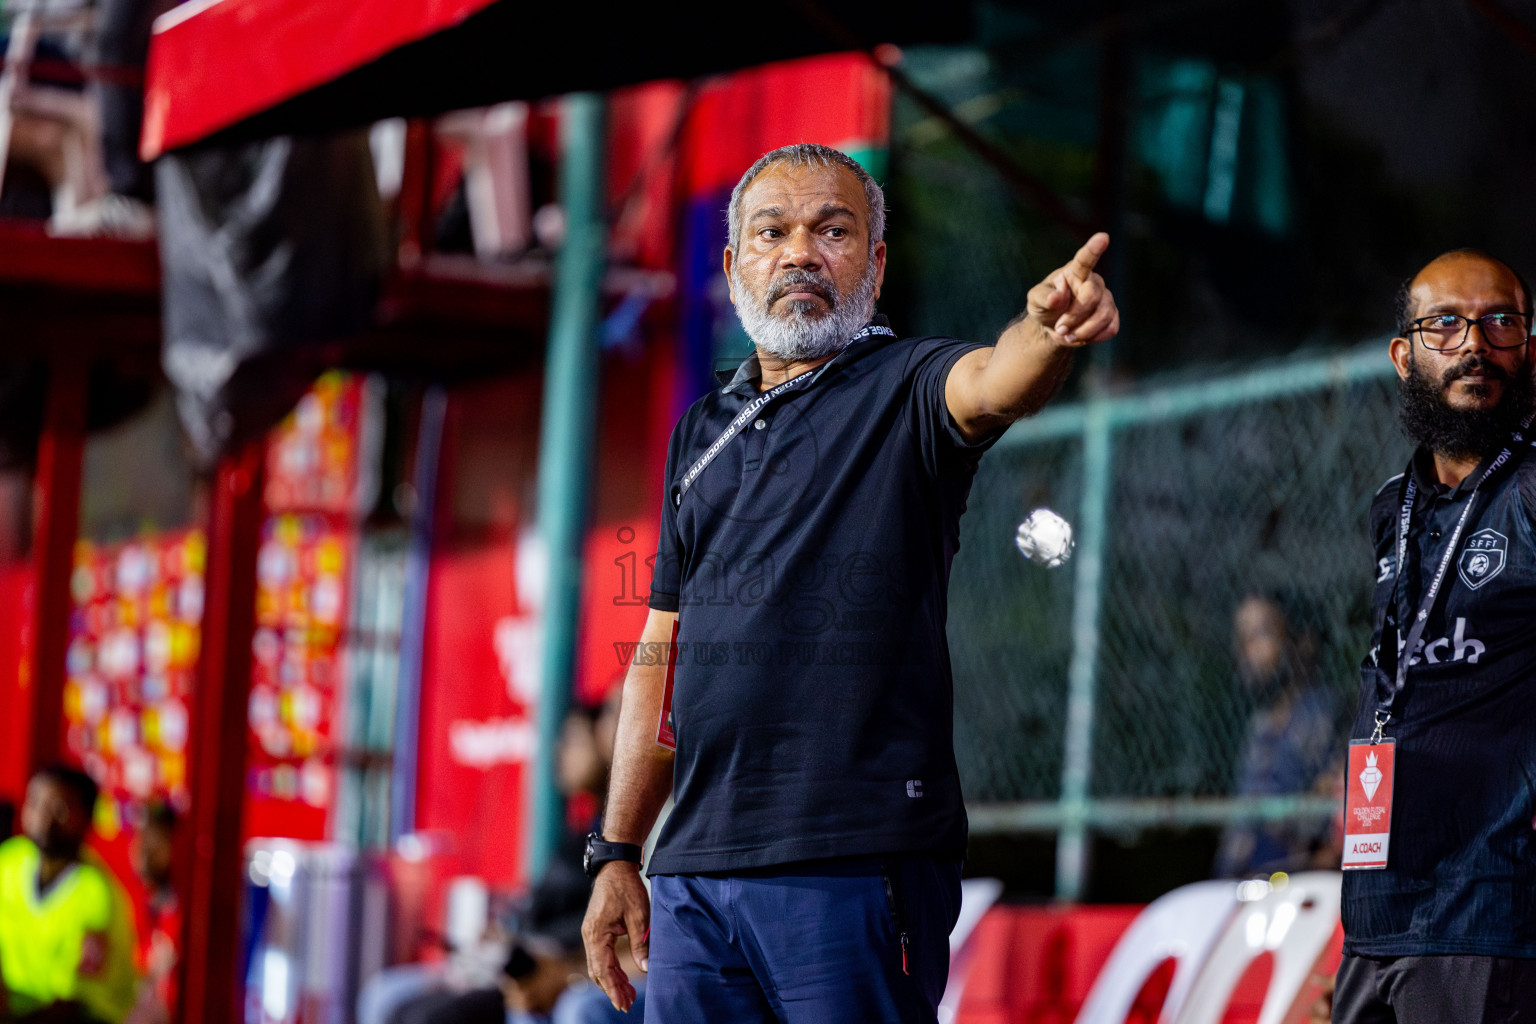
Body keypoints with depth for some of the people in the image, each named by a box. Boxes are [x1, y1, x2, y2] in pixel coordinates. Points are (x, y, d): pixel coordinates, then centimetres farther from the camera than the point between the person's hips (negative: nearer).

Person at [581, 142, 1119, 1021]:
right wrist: (617, 854, 17)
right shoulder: (702, 431, 18)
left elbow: (995, 384, -24)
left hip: (853, 872, -6)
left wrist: (1050, 332, -48)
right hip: (693, 871, 6)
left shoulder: (906, 390, 1)